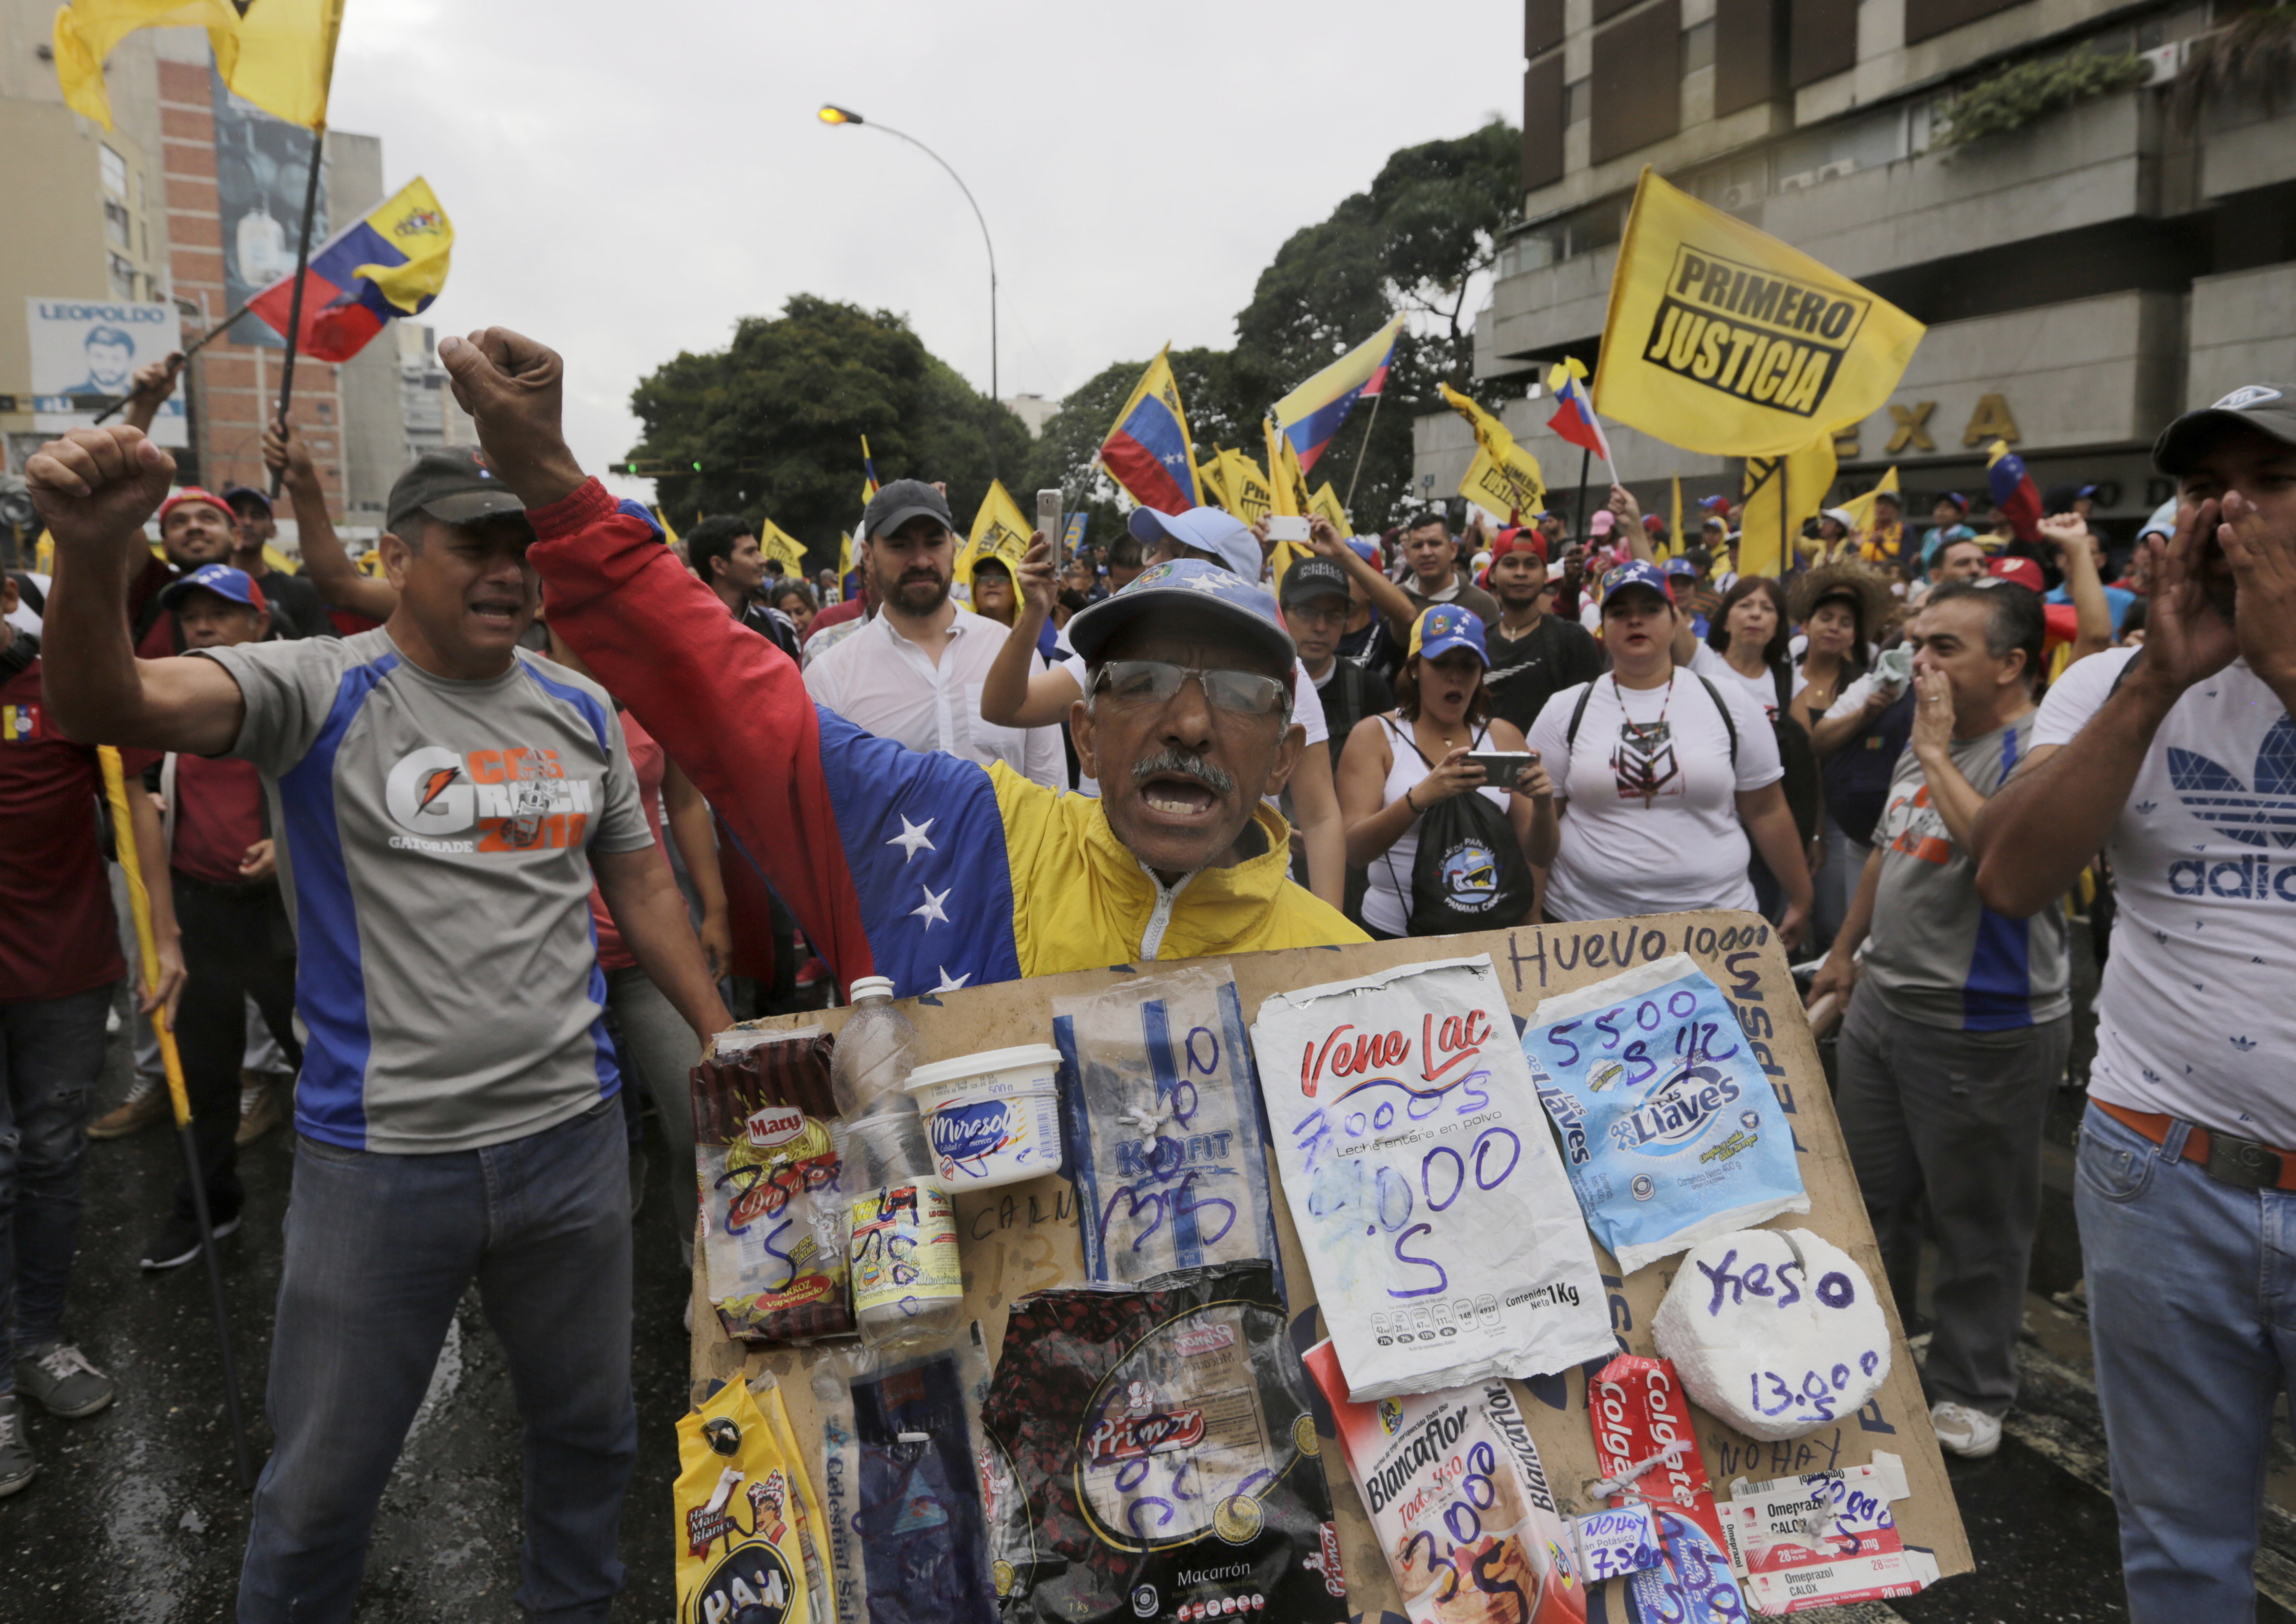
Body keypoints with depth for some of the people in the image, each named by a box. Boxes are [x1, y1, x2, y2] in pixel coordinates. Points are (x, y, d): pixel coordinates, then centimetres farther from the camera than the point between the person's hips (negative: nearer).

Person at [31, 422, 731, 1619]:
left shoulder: (580, 710, 5)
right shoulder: (321, 692, -8)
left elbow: (641, 886, 12)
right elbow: (106, 707, -23)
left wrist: (724, 1041, 10)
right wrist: (93, 554, -42)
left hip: (572, 1134, 4)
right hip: (378, 1157, -3)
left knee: (590, 1431, 21)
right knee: (320, 1487, 13)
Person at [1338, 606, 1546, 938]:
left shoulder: (1504, 736, 11)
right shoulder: (1374, 735, 3)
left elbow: (1538, 854, 8)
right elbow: (1354, 851, -9)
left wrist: (1542, 801, -12)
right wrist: (1421, 797, -24)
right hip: (1395, 935, -2)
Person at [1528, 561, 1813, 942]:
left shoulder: (1730, 704, 4)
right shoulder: (1565, 711, 3)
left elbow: (1767, 813, 8)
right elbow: (1540, 847, 3)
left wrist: (1801, 902, 10)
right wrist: (1541, 802, -18)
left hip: (1714, 921, 0)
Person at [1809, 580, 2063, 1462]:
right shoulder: (1923, 742, 10)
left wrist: (1936, 752, -25)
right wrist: (1846, 950, 26)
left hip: (1983, 1031, -8)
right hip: (1882, 1003, 9)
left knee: (1974, 1221, 8)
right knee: (1869, 1194, 21)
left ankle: (1969, 1391, 26)